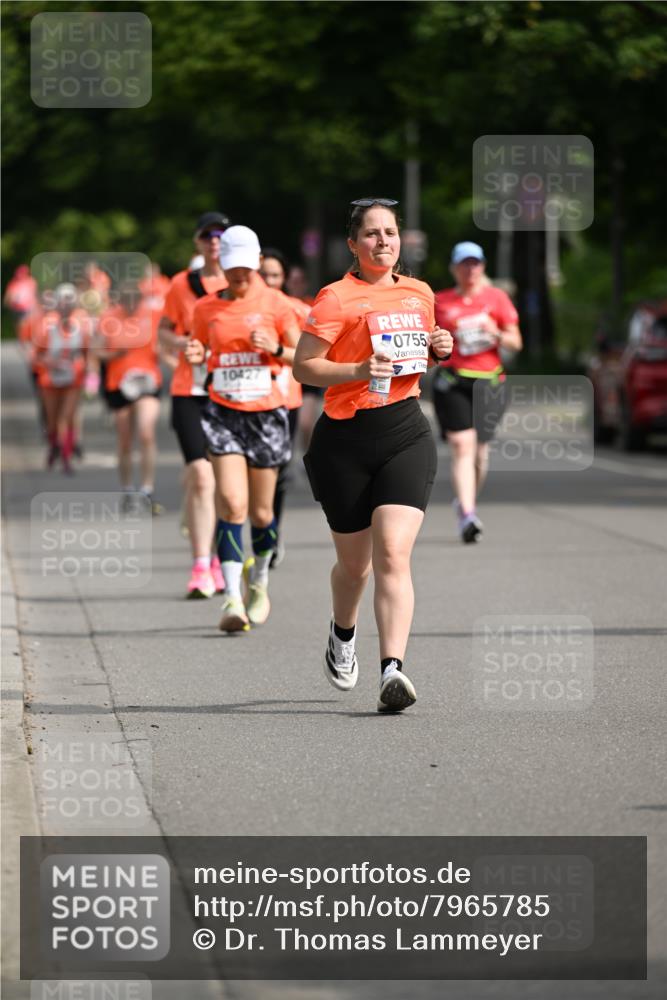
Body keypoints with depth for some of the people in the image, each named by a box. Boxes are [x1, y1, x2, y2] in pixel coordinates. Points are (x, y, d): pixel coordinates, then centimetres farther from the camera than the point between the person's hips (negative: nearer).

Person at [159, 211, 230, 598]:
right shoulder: (182, 284, 5)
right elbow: (164, 332, 14)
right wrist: (184, 343, -7)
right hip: (190, 391, -1)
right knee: (200, 475, -14)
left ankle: (221, 561, 23)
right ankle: (201, 568, -16)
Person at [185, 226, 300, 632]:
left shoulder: (275, 304, 0)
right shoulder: (206, 308, 4)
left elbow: (304, 357, 6)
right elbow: (199, 350, 15)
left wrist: (276, 349, -13)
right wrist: (195, 356, -8)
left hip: (267, 415, 0)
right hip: (224, 414, 0)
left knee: (261, 511, 8)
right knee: (232, 504, -16)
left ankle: (259, 581, 35)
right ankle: (233, 597, -17)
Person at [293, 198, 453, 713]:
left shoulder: (420, 294, 12)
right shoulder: (337, 298, -6)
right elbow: (303, 365, -9)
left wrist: (437, 349, 7)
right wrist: (358, 371, -23)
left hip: (405, 434, 2)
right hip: (345, 439, -2)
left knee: (393, 554, -16)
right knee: (354, 561, 10)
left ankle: (393, 670, -25)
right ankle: (343, 632, 44)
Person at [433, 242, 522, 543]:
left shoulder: (496, 298, 7)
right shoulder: (440, 301, 7)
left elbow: (515, 342, 7)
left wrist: (496, 334, -12)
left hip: (489, 381, 1)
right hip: (452, 382, -1)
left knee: (480, 449, 6)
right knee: (462, 445, -16)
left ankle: (467, 502, 33)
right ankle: (467, 516, -23)